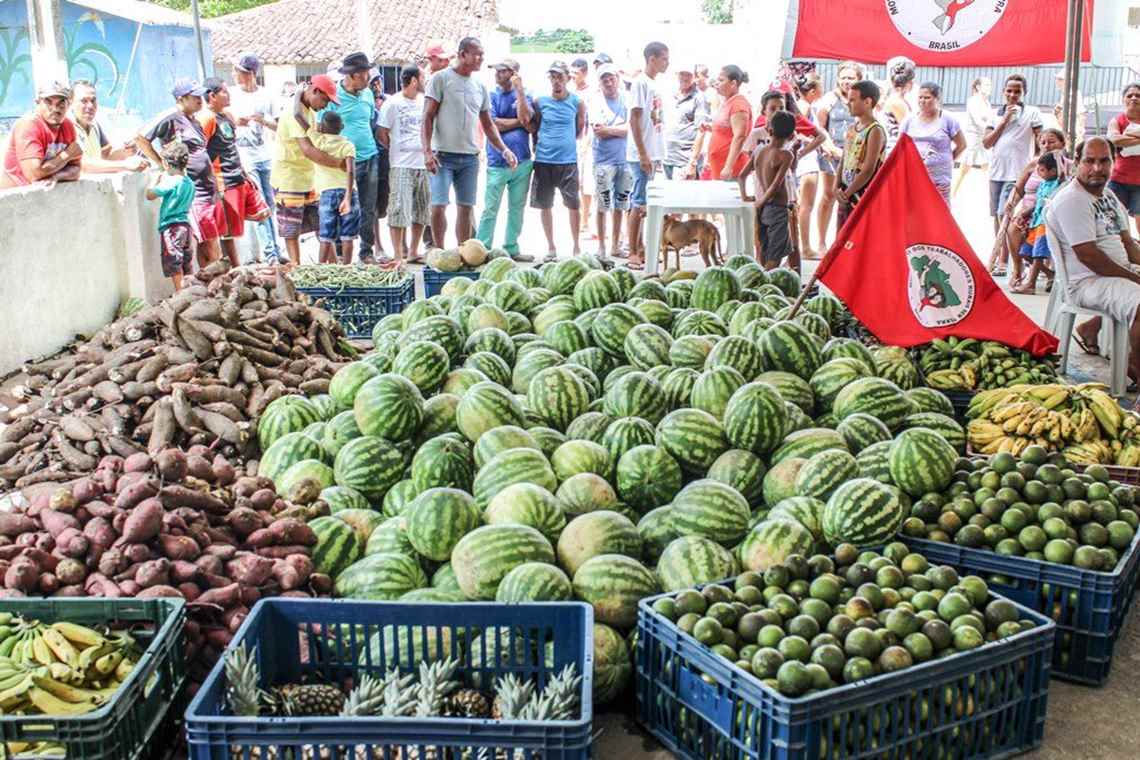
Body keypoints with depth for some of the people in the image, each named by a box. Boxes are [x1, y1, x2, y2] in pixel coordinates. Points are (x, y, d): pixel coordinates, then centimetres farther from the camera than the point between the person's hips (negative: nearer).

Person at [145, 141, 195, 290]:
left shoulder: (170, 181, -13)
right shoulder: (190, 183, 9)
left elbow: (150, 195, -10)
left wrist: (157, 180, 5)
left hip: (171, 227, -8)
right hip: (186, 224, 8)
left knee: (174, 264, -5)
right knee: (187, 264, 13)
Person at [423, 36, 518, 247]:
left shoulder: (480, 86, 13)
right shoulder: (441, 79, -3)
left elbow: (488, 124, 19)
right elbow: (428, 117, -7)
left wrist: (504, 149, 6)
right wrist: (427, 151, -17)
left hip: (470, 157, 5)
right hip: (444, 155, -5)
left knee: (465, 208, 8)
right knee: (438, 206, -9)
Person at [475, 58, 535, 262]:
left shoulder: (525, 95, 9)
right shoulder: (491, 96, 4)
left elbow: (525, 117, -10)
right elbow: (492, 124, -7)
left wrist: (519, 89, -11)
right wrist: (520, 122, -2)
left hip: (522, 161, 3)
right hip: (498, 162, -3)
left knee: (517, 208, 9)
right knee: (490, 209, -6)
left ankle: (511, 249, 17)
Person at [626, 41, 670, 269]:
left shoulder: (655, 84, 15)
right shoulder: (641, 83, -11)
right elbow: (634, 120, -16)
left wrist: (656, 156, 17)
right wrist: (643, 154, -19)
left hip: (653, 154, 8)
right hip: (642, 155, -8)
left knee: (645, 203, 12)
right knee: (640, 203, -5)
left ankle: (641, 249, 18)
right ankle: (633, 253, 0)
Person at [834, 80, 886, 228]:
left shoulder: (875, 131, -13)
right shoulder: (851, 128, 12)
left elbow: (868, 170, -18)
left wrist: (846, 194, -12)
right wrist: (837, 189, -2)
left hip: (864, 198, -8)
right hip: (846, 198, 8)